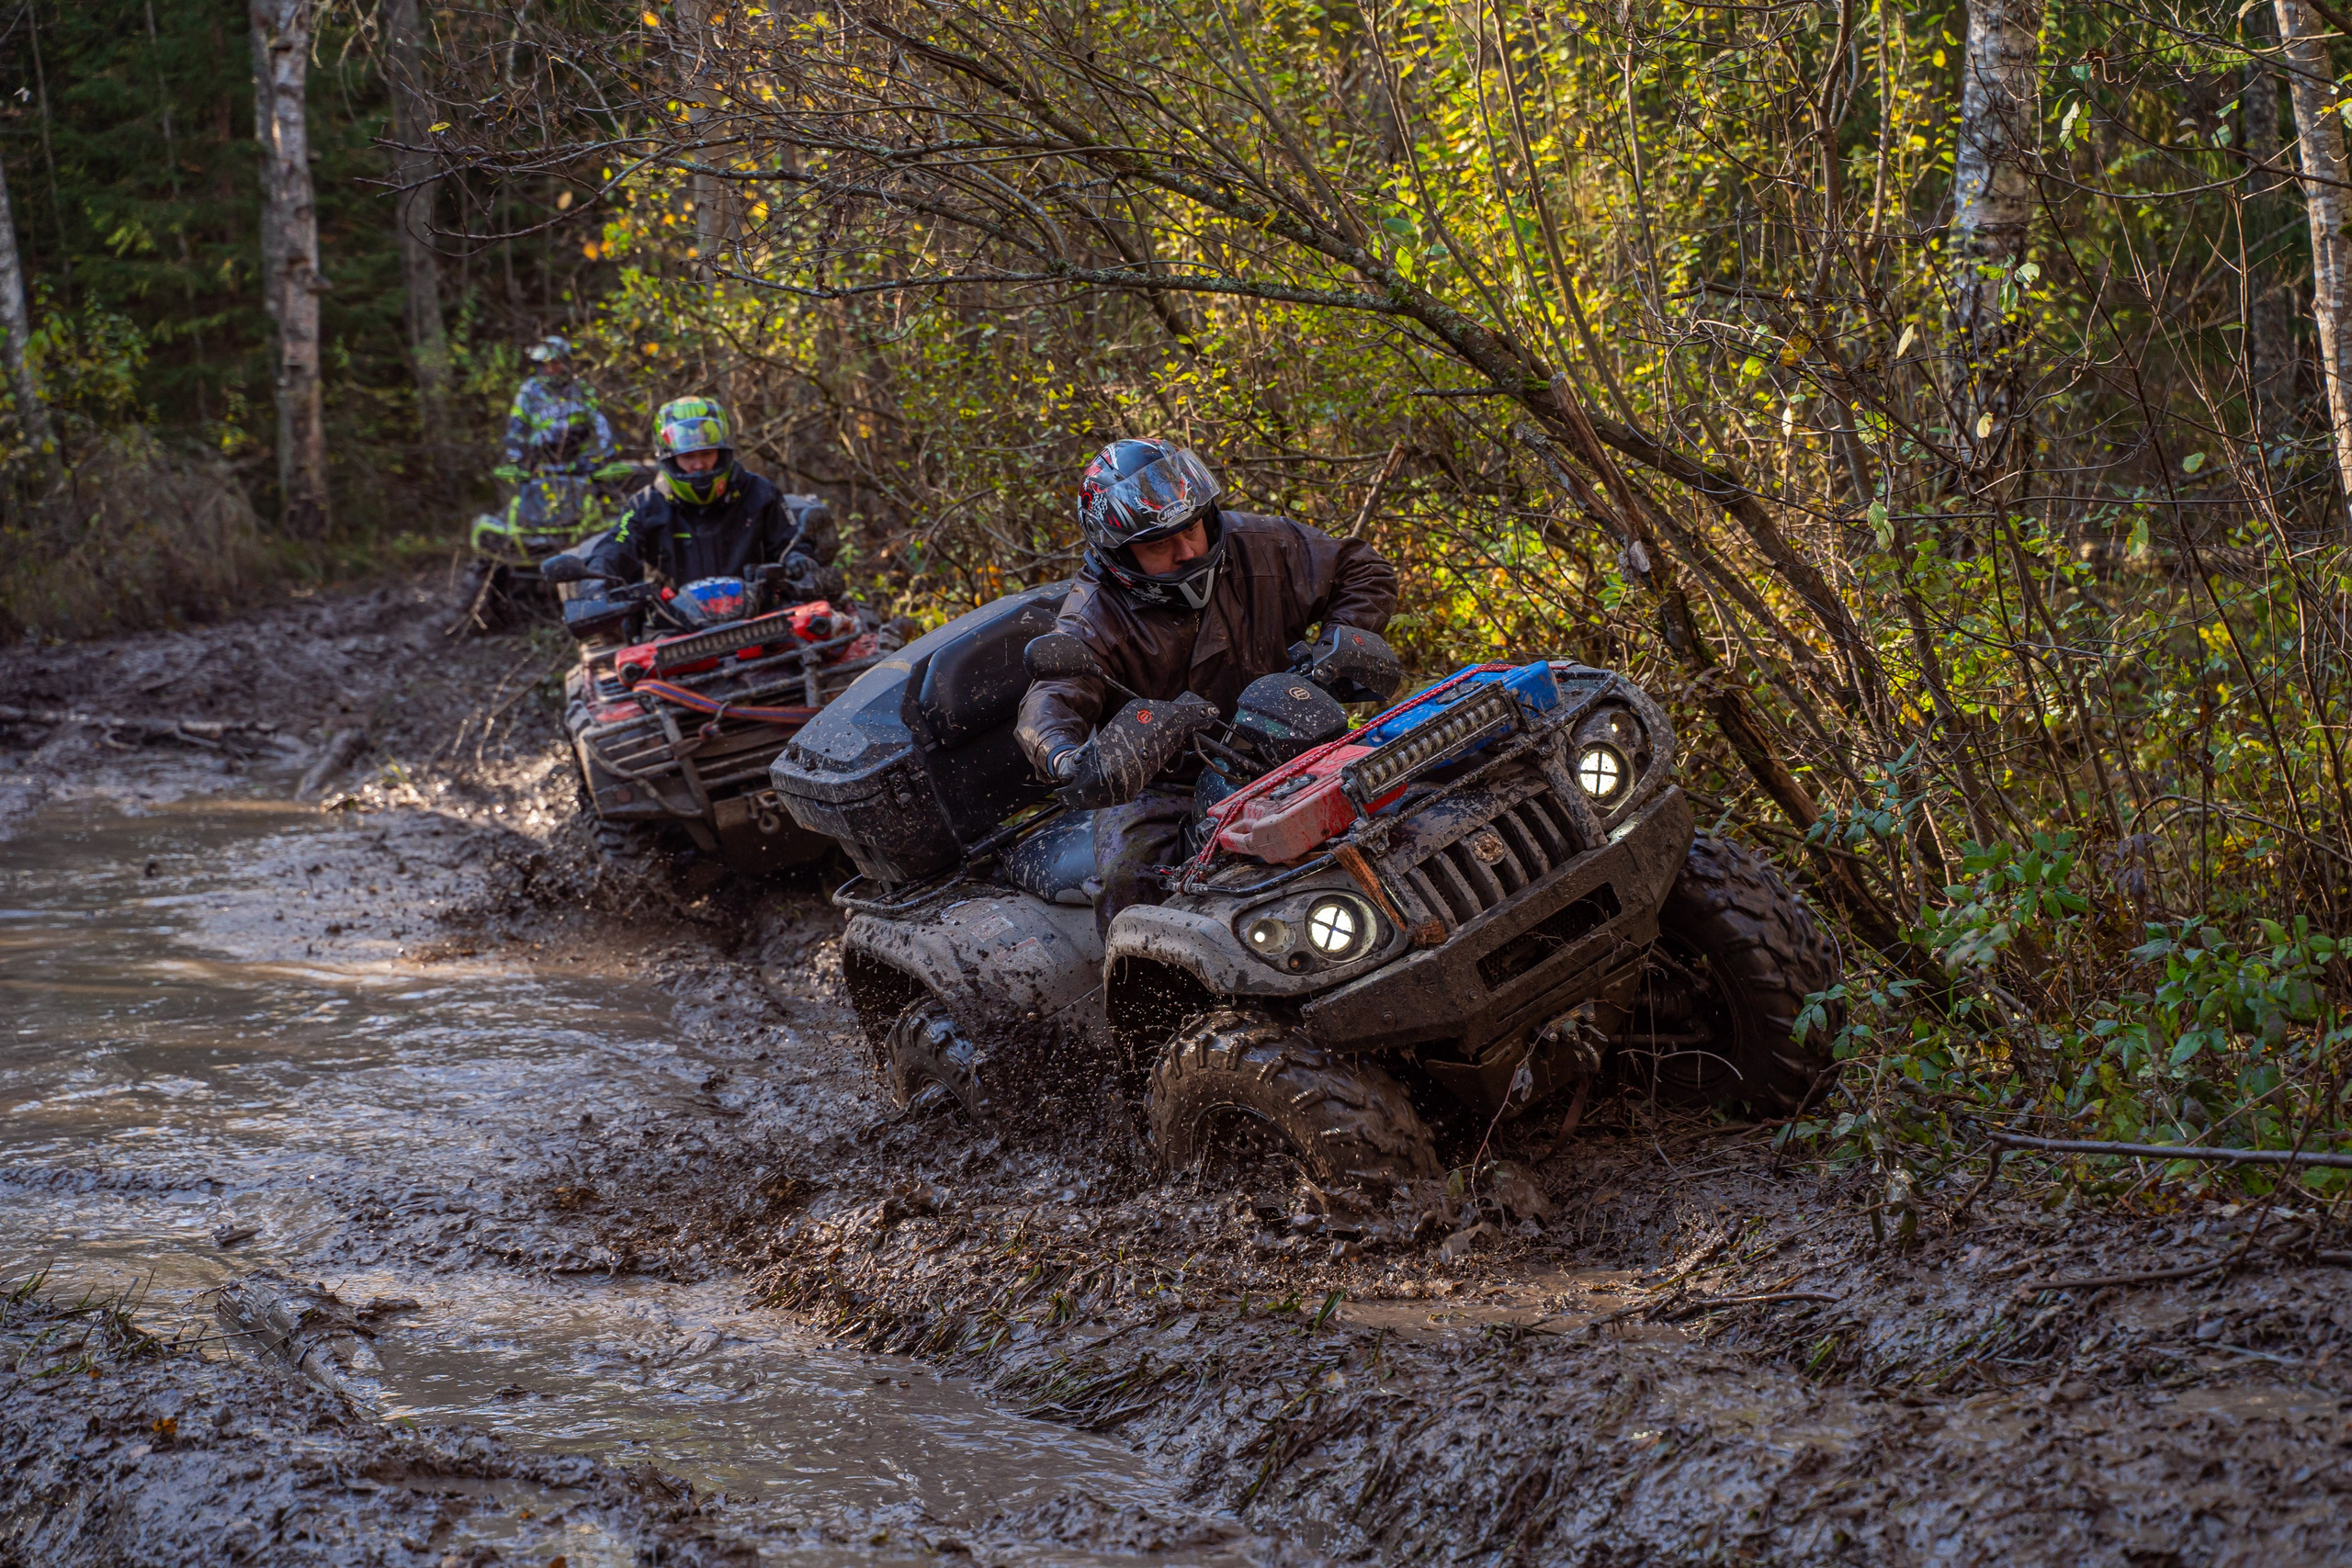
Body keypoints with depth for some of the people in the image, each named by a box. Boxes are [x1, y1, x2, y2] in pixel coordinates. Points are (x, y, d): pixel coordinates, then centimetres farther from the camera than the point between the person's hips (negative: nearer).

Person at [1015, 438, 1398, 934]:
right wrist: (1064, 755, -52)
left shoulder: (1258, 547, -2)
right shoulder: (1094, 621, -12)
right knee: (1128, 879, -30)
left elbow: (1364, 572, 9)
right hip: (1160, 779, -2)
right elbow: (1053, 697, -28)